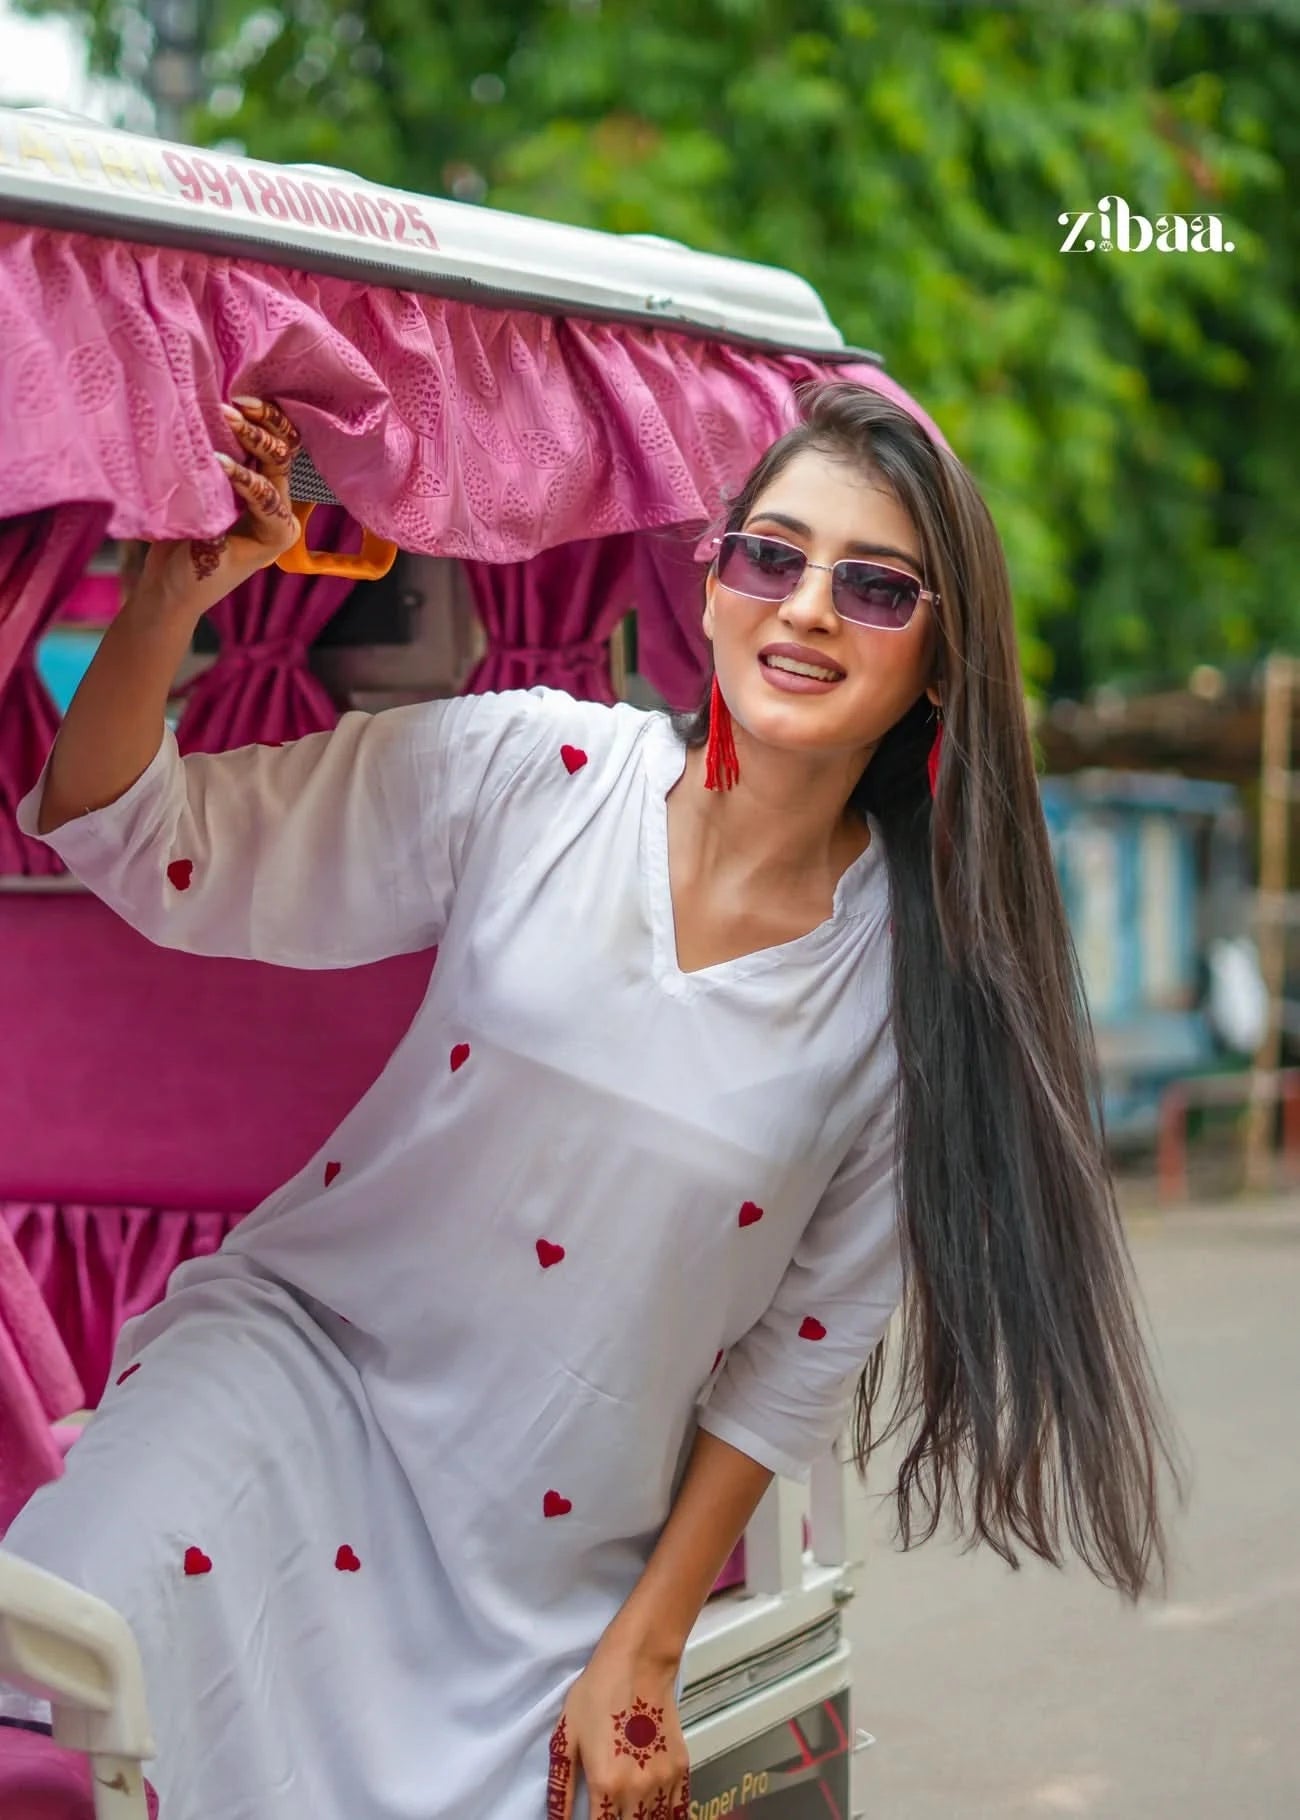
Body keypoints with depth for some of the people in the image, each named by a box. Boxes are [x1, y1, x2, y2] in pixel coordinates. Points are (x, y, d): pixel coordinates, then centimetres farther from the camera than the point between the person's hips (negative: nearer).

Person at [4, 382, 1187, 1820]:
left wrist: (647, 1648, 1)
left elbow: (809, 1341, 1)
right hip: (308, 1345, -1)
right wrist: (169, 603, -27)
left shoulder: (926, 972, -8)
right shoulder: (529, 771, -10)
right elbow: (133, 845, -8)